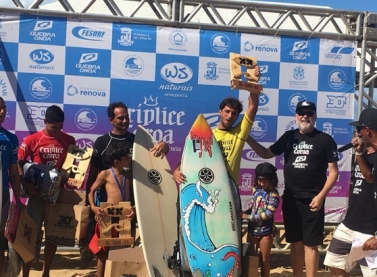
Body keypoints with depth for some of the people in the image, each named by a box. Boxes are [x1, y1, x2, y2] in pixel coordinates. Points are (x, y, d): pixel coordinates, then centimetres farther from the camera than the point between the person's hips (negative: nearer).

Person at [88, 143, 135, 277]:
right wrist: (93, 207, -14)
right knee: (103, 249, 4)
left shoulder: (129, 175, 9)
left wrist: (134, 209, -10)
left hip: (126, 217, 4)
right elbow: (91, 192, 3)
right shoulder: (105, 174, -3)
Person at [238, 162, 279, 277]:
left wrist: (248, 217, -23)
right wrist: (244, 213, -6)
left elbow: (268, 214, -23)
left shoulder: (274, 195, -16)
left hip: (266, 231, -5)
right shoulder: (255, 189, 1)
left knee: (264, 259, 8)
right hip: (252, 229, 5)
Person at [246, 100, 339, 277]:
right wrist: (247, 138, 1)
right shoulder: (289, 137, 8)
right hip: (290, 200, 4)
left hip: (312, 201, -4)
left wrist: (321, 196, -13)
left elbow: (333, 172, -3)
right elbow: (266, 153, 14)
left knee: (310, 244, 0)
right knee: (295, 242, 12)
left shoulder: (325, 140, -3)